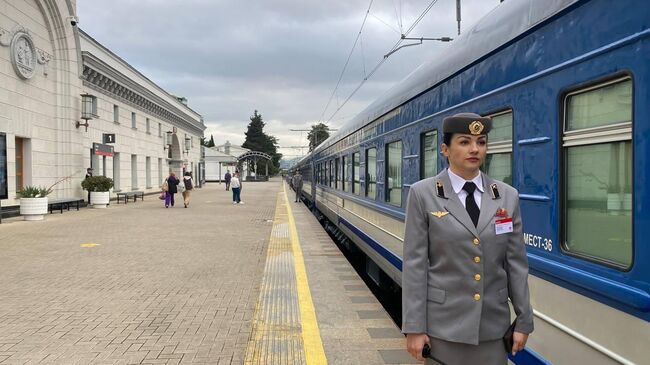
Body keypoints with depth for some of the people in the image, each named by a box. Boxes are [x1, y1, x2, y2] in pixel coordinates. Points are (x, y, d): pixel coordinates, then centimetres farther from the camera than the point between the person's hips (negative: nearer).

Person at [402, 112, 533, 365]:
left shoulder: (508, 196, 3)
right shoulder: (423, 194, -6)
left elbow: (516, 263, 5)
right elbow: (415, 264, -8)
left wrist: (524, 321, 6)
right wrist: (414, 327, -10)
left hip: (493, 324, 3)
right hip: (444, 324, -3)